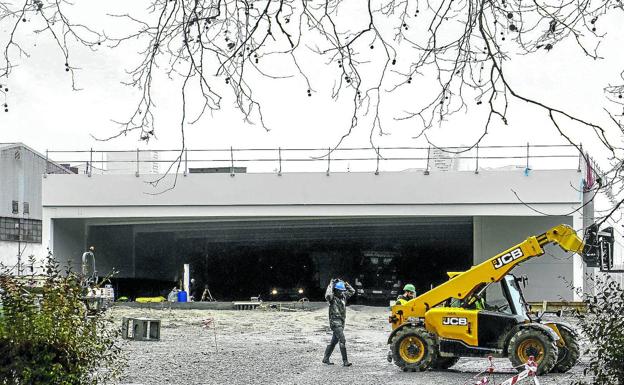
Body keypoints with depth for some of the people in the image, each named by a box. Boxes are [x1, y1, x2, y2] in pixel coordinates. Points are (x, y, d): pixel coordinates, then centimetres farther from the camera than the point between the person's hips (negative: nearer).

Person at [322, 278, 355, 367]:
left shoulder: (343, 296, 11)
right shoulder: (332, 298, -11)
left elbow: (352, 291, 23)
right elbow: (327, 295, -34)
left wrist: (345, 284, 10)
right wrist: (331, 285, -21)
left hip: (341, 322, 9)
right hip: (335, 322, -9)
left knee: (334, 341, 15)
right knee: (342, 341, -16)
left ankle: (326, 359, 26)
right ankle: (345, 361, -18)